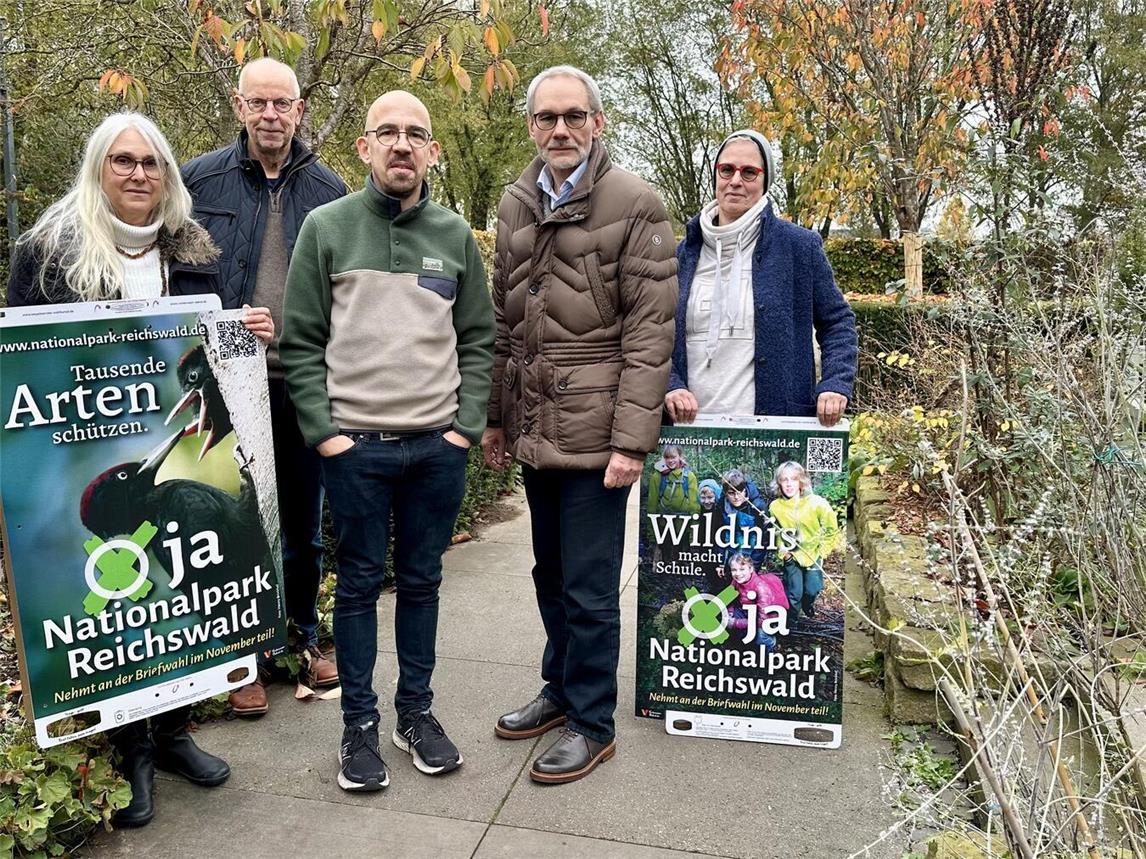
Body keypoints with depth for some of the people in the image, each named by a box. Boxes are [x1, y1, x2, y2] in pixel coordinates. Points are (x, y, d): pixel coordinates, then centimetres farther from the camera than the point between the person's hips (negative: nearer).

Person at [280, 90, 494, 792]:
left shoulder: (455, 234, 8)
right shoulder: (327, 227, 1)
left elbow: (478, 339, 8)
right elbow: (301, 342, -1)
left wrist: (467, 427, -1)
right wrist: (324, 432, -8)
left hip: (439, 445, 2)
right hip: (354, 444, -2)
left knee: (422, 580, 12)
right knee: (360, 583, 7)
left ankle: (417, 712, 28)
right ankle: (360, 724, 22)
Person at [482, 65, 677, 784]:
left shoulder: (636, 205, -6)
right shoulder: (516, 206, 12)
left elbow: (650, 330, -12)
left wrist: (631, 439, -17)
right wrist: (495, 415, 12)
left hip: (594, 429, -6)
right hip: (535, 429, 6)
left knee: (589, 587, 3)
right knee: (551, 575, 19)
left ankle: (592, 724, 21)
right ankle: (561, 688, 38)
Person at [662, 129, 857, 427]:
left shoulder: (799, 245, 1)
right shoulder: (685, 253, 9)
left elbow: (837, 321, 7)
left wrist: (835, 385, -8)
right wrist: (670, 386, -8)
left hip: (775, 425, -2)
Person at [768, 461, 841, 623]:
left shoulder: (816, 503, -21)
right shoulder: (775, 506, -16)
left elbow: (831, 529, -7)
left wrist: (821, 550, -8)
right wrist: (782, 551, -5)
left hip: (814, 553, 0)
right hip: (792, 555, 0)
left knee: (812, 589, -1)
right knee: (794, 593, 0)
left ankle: (807, 604, 37)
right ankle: (791, 622, 28)